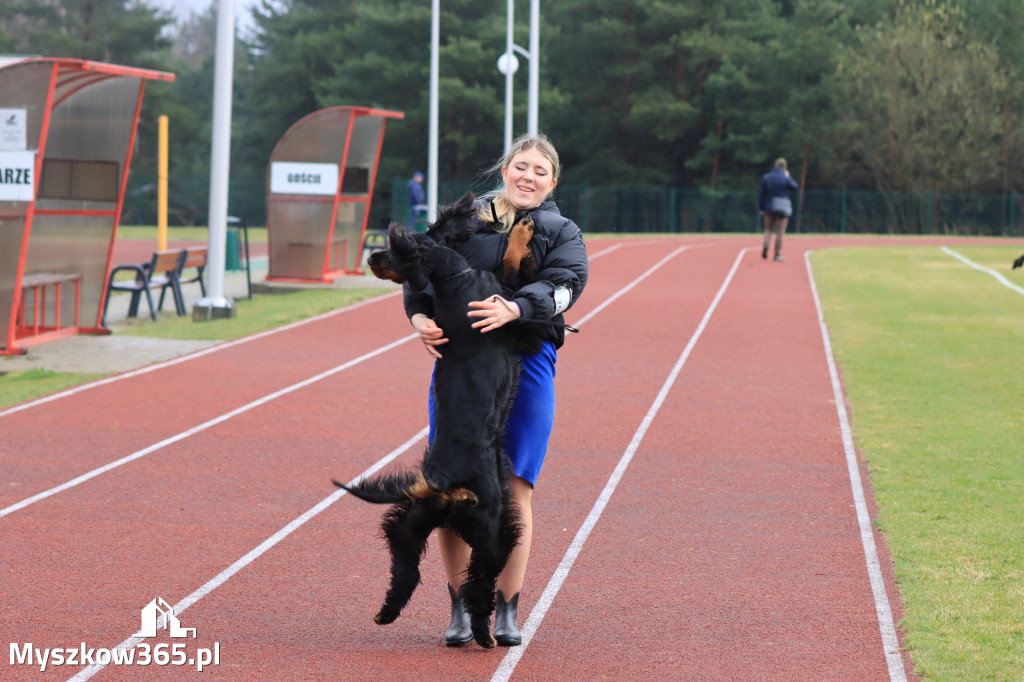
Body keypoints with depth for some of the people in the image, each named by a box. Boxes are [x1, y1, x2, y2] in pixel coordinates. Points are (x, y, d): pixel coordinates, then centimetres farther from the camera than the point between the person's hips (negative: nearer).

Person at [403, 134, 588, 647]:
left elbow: (564, 284, -9)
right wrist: (419, 316, -17)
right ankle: (460, 608, 9)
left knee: (514, 488, -5)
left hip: (526, 360, -1)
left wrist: (514, 308, -28)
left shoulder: (561, 233, 10)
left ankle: (507, 610, 5)